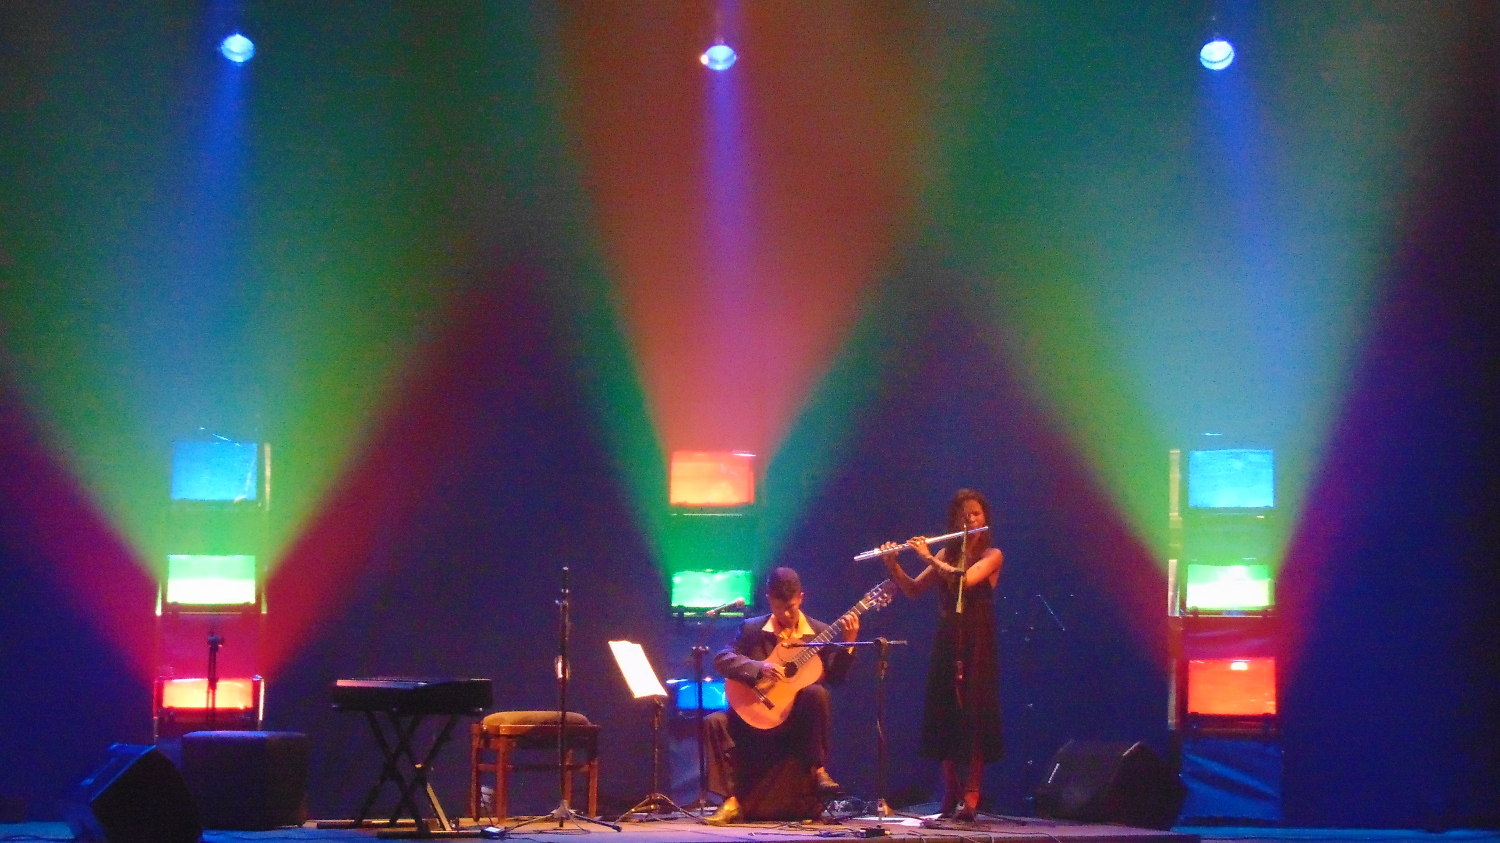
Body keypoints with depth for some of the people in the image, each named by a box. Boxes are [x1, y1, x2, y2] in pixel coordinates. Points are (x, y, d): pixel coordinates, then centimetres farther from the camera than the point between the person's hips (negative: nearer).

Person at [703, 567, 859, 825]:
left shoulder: (821, 633, 4)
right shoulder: (751, 629, 4)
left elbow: (836, 677, -5)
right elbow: (722, 659, -9)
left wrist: (848, 643, -19)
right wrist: (759, 668, -23)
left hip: (800, 719, -1)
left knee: (818, 692, -32)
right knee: (714, 722, -23)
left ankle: (818, 770, -19)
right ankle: (732, 801, -18)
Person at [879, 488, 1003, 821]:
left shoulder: (992, 555, -2)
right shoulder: (946, 554, 12)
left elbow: (966, 578, -21)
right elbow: (912, 590, 11)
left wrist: (929, 557, -15)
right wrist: (893, 565, -5)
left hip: (977, 644, -5)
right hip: (946, 642, 5)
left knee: (975, 717, -8)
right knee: (945, 716, 3)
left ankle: (971, 795, -7)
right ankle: (950, 792, 10)